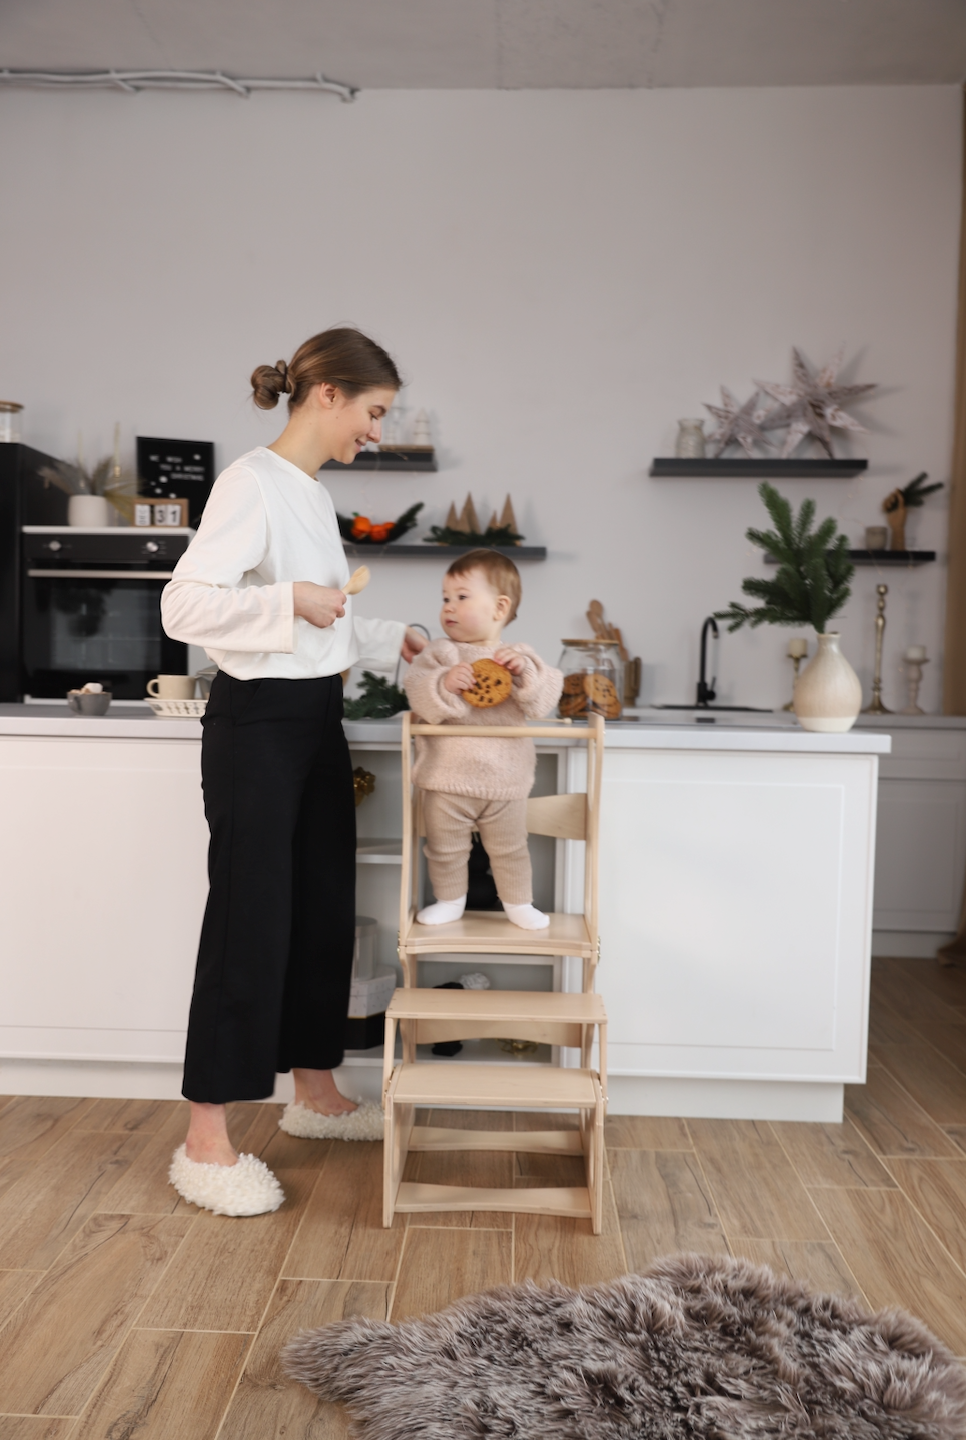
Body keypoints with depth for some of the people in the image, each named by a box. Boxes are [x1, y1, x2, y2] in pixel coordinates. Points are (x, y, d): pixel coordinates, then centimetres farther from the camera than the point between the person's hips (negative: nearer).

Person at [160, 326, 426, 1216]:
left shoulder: (315, 495, 15)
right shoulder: (251, 483, -12)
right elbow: (183, 606, -21)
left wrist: (388, 642, 20)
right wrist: (291, 600, -22)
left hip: (317, 719, 9)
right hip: (257, 723, -9)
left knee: (325, 909, 14)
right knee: (249, 921, -4)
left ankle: (314, 1089, 30)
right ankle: (206, 1143, 9)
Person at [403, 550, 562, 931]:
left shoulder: (520, 657, 1)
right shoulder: (440, 653, -2)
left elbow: (543, 702, -7)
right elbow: (418, 696, -13)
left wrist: (524, 672, -22)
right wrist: (445, 683, -31)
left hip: (504, 780, 0)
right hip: (446, 780, 0)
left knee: (510, 849, 15)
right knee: (445, 849, 13)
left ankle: (519, 903, 34)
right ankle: (449, 901, 34)